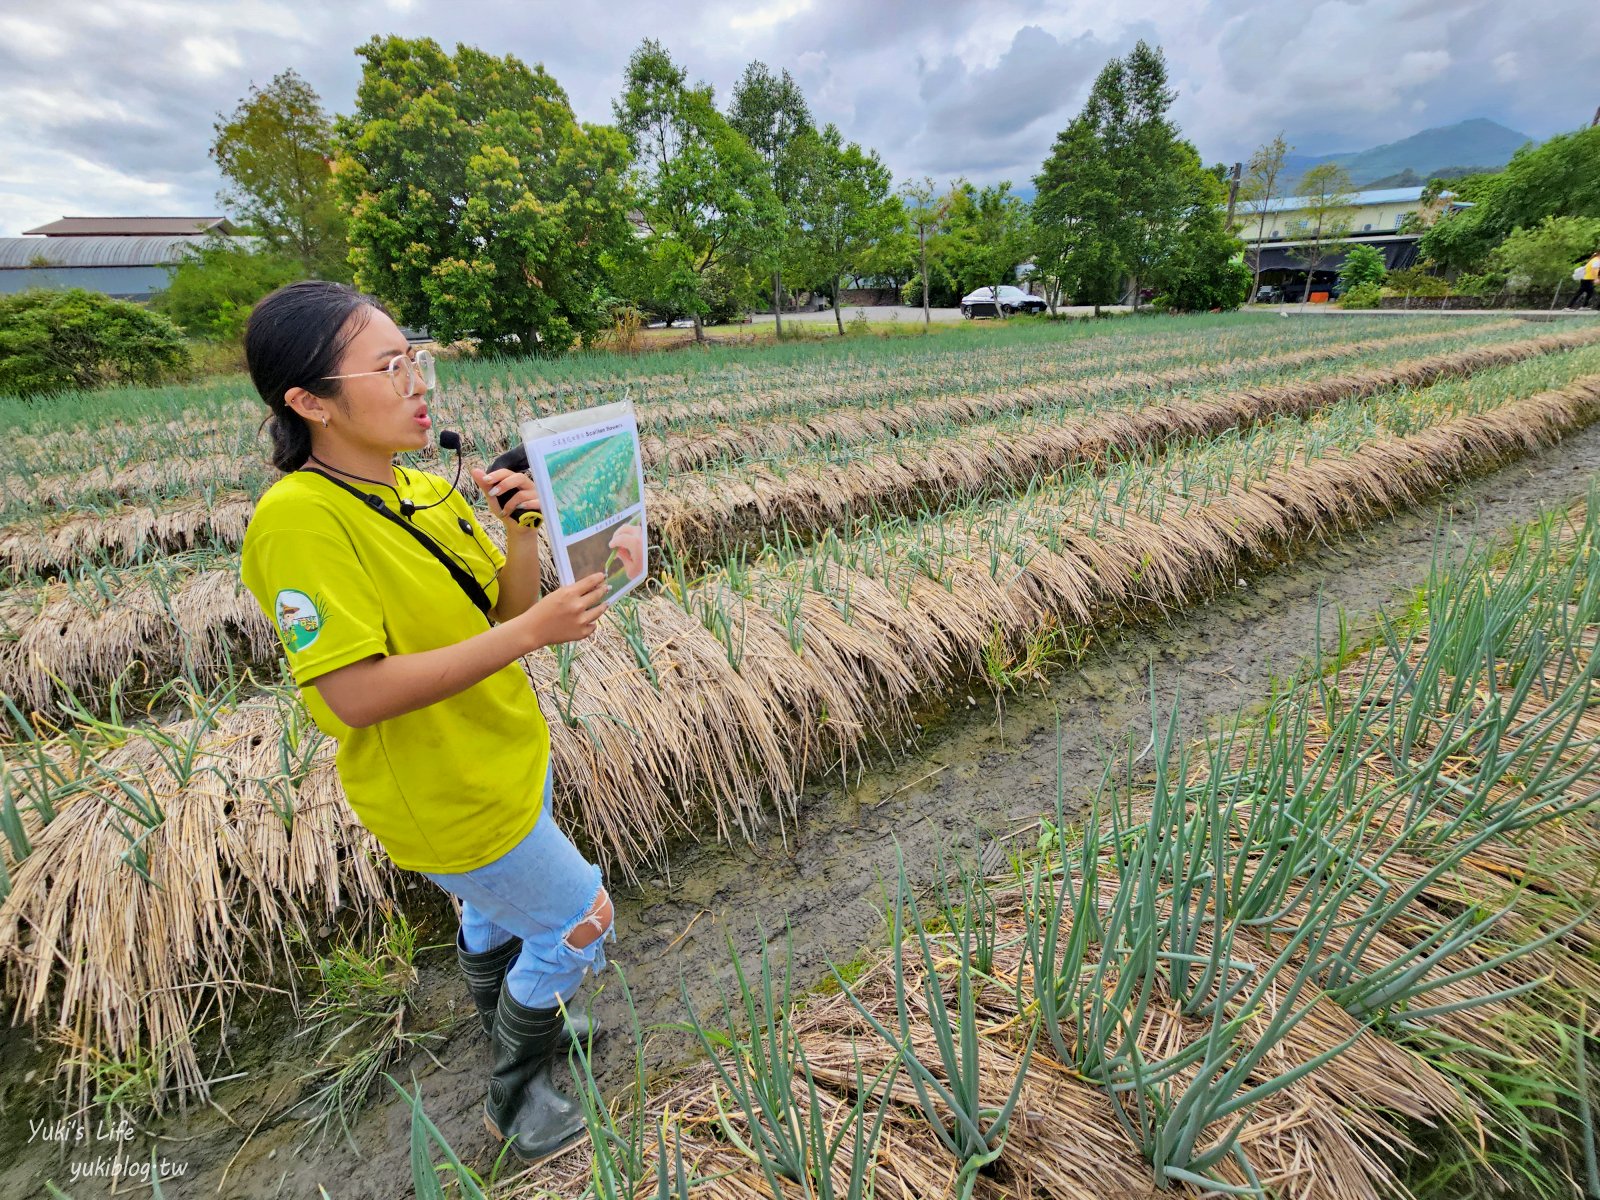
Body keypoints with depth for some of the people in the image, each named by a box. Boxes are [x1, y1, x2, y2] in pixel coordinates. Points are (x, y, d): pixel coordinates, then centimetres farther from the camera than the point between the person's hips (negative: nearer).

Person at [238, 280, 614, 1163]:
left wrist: (522, 528, -18)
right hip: (444, 797, -7)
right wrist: (530, 633, -34)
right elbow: (355, 695, -30)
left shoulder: (431, 491, -3)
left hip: (509, 759, 8)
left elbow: (506, 612, 0)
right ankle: (516, 1094, 36)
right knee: (578, 919, 8)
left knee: (495, 910, 29)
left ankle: (514, 1032, 59)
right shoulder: (298, 518, -26)